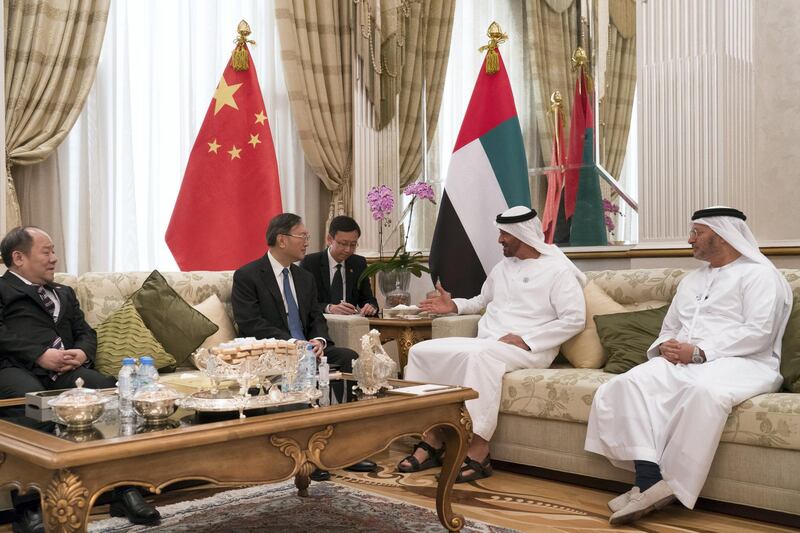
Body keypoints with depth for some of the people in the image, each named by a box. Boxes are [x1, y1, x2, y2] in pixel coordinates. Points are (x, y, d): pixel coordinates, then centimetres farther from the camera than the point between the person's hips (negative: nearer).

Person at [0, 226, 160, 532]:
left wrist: (82, 352, 1)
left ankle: (124, 489, -26)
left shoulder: (64, 293, 35)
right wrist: (39, 354, -13)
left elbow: (85, 333, 25)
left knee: (109, 390, -27)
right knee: (30, 400, -39)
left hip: (66, 370, 5)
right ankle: (30, 507, -37)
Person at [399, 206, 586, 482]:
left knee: (479, 354, -40)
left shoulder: (558, 270, -2)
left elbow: (574, 319, -12)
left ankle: (478, 453, -37)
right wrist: (454, 305, 15)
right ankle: (432, 442, -13)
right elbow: (482, 301, 35)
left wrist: (525, 340, -18)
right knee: (421, 351, -10)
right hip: (485, 343, 8)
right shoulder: (502, 268, 21)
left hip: (529, 349, -8)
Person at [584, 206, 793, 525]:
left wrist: (700, 352, -16)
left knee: (702, 391, -41)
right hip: (681, 362, 6)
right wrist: (665, 347, 3)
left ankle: (671, 486, -32)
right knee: (631, 383, -25)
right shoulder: (691, 280, 29)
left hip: (741, 362, -6)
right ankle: (649, 479, -36)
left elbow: (758, 332, -9)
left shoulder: (758, 274, 5)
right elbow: (669, 329, 29)